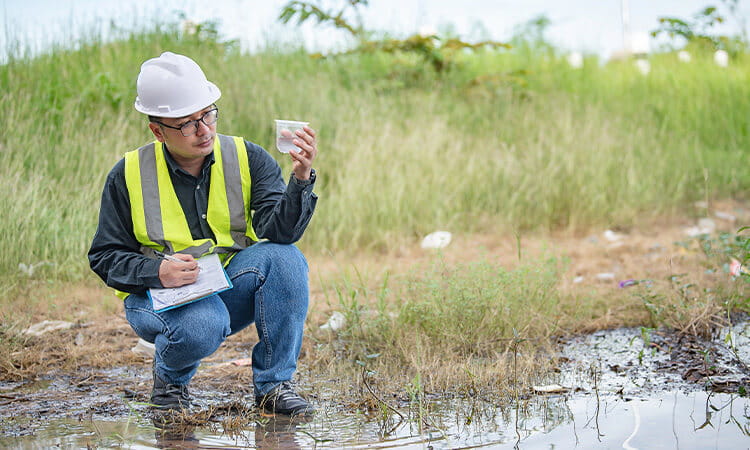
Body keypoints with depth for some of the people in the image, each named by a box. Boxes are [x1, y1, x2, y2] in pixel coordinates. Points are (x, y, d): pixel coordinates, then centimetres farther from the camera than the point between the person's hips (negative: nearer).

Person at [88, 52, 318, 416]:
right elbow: (105, 256, -2)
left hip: (231, 289, 2)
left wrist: (301, 180, -37)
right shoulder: (129, 175, -6)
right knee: (201, 326, -37)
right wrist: (156, 272, -22)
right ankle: (169, 377, 2)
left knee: (285, 257, -27)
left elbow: (279, 230, -18)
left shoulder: (247, 159, -4)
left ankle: (273, 384, -12)